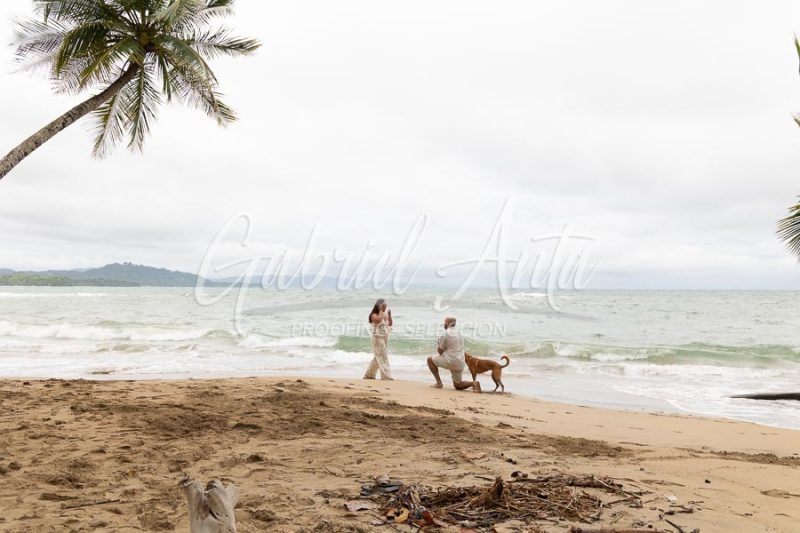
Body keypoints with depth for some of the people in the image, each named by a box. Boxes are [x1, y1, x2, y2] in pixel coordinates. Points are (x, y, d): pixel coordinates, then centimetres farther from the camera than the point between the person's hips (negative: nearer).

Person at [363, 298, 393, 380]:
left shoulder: (384, 314, 12)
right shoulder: (374, 315, -10)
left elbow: (390, 324, 11)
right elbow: (378, 320, -31)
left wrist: (389, 315, -2)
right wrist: (381, 310, -23)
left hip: (385, 338, 8)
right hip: (378, 338, -8)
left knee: (378, 358, 14)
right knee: (382, 357, -9)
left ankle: (369, 375, 24)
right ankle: (386, 376, -10)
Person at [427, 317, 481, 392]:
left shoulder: (445, 334, -10)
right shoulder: (459, 334, 15)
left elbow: (440, 351, -5)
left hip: (450, 362, -7)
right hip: (460, 364, 8)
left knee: (430, 360, 12)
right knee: (458, 386, 21)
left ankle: (439, 382, 5)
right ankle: (474, 383, -5)